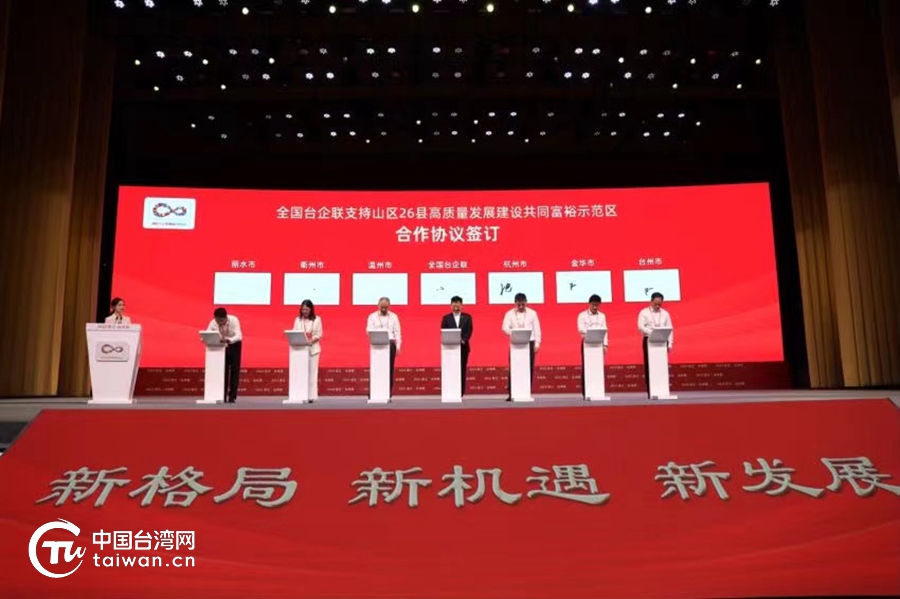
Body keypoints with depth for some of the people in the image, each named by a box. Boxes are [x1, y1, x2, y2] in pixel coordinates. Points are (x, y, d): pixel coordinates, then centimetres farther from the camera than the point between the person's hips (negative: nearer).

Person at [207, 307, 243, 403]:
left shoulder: (234, 320, -31)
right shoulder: (213, 323, -24)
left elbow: (239, 336, -40)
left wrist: (228, 340, -58)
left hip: (234, 344, -2)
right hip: (222, 345, 2)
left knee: (234, 370, -7)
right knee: (223, 370, 0)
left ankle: (232, 396, -3)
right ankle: (223, 396, 7)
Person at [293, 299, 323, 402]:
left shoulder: (317, 319, 2)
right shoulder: (298, 320, 7)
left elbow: (319, 335, -2)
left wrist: (310, 341, -18)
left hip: (313, 348, -1)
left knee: (312, 372, -2)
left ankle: (311, 396, 0)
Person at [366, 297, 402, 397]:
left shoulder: (394, 317, 13)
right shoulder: (372, 316, 9)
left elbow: (397, 332, 9)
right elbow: (369, 331, -1)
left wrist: (398, 346, 1)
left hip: (390, 344, 1)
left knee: (390, 369, -1)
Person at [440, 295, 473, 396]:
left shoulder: (467, 317, 11)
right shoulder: (446, 318, 9)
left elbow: (469, 331, 1)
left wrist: (463, 340, -16)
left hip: (463, 347, 1)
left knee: (462, 370, 0)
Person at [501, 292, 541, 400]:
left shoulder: (532, 313, 8)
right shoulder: (510, 314, 6)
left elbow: (537, 329, 7)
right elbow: (505, 328, -6)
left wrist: (537, 344, -2)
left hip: (529, 343, 1)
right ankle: (512, 394, -3)